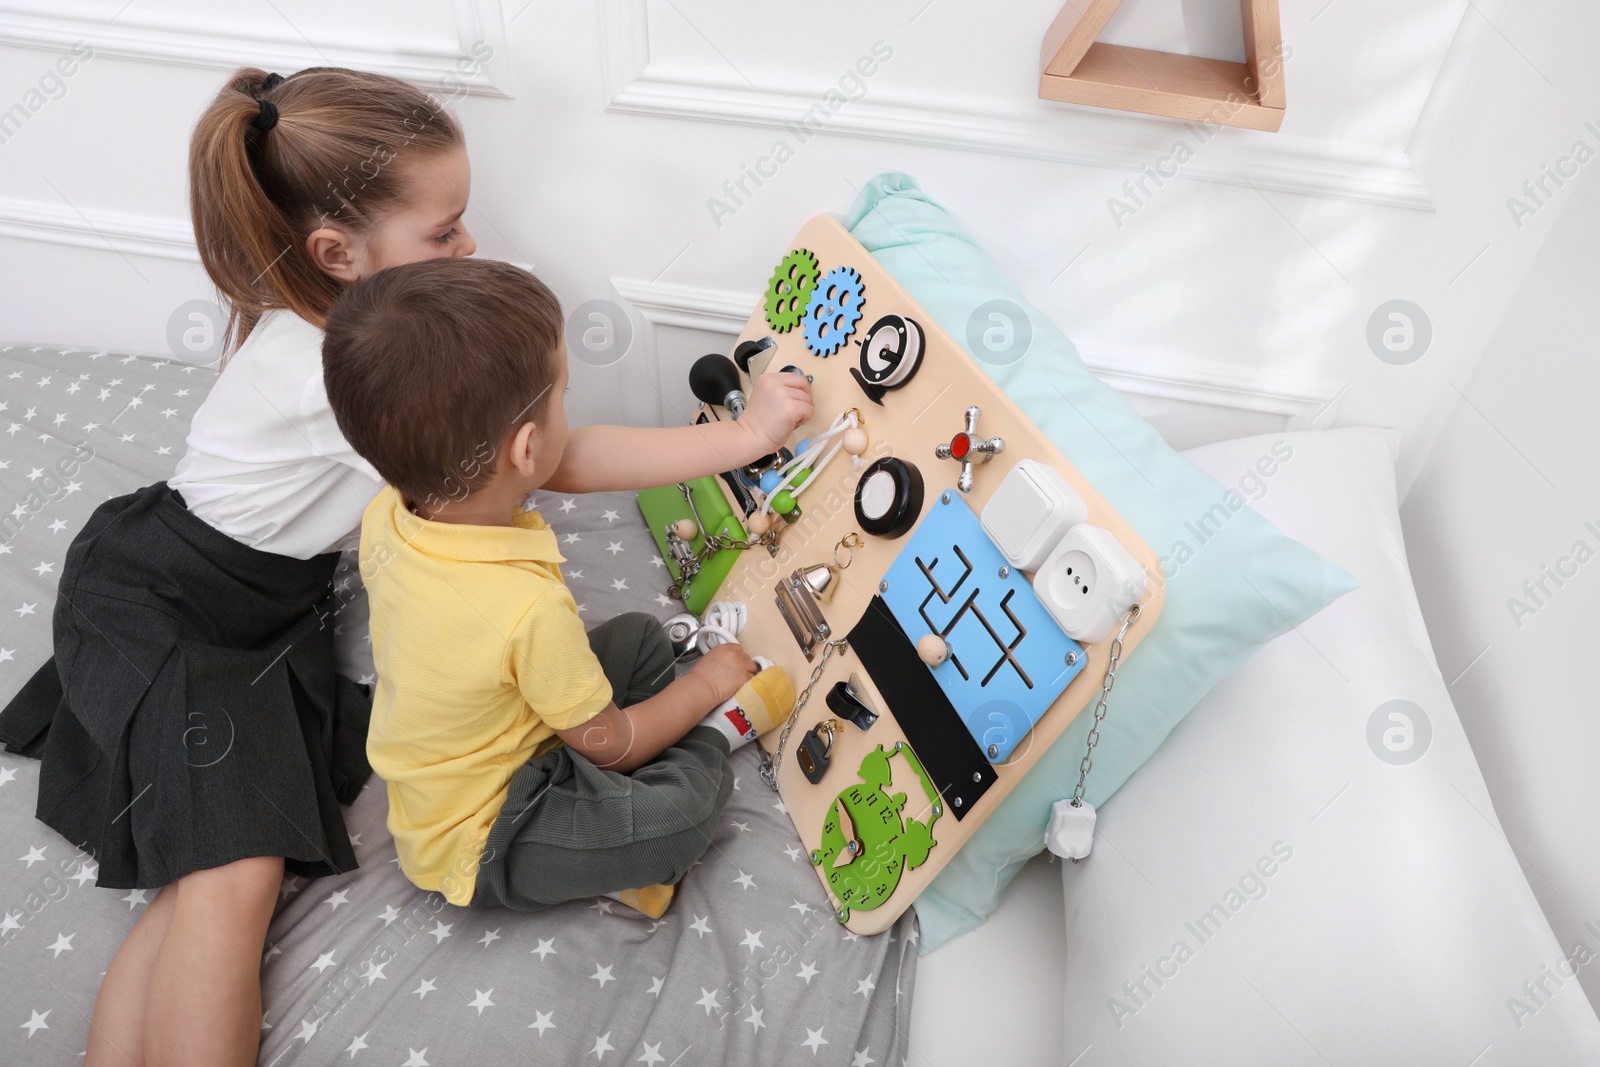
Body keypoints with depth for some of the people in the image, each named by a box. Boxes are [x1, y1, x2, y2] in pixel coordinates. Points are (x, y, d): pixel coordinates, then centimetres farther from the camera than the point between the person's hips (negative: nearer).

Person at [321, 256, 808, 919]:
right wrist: (708, 683, -1)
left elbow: (582, 459, -13)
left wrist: (749, 435, -8)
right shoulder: (529, 609, -38)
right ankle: (716, 734, 9)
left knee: (639, 635, 14)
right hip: (475, 845, -7)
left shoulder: (388, 513, -17)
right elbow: (610, 744, -19)